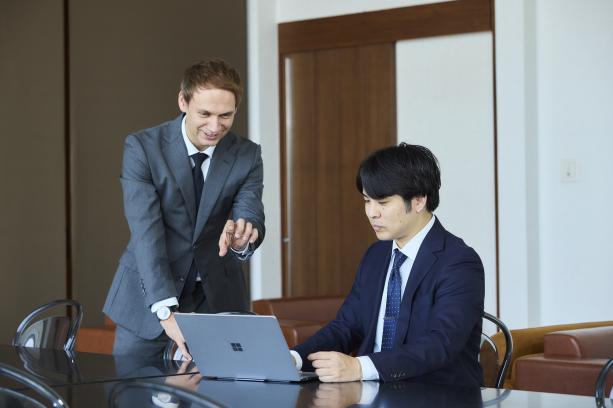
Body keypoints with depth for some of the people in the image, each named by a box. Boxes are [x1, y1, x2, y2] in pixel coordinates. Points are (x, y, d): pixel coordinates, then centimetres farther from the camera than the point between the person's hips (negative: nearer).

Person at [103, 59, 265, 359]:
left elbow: (251, 214, -16)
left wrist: (242, 237, -43)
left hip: (217, 298, 2)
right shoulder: (141, 147, -14)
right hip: (148, 297, -2)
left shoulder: (247, 156, -5)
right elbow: (146, 233, -23)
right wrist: (166, 311, -34)